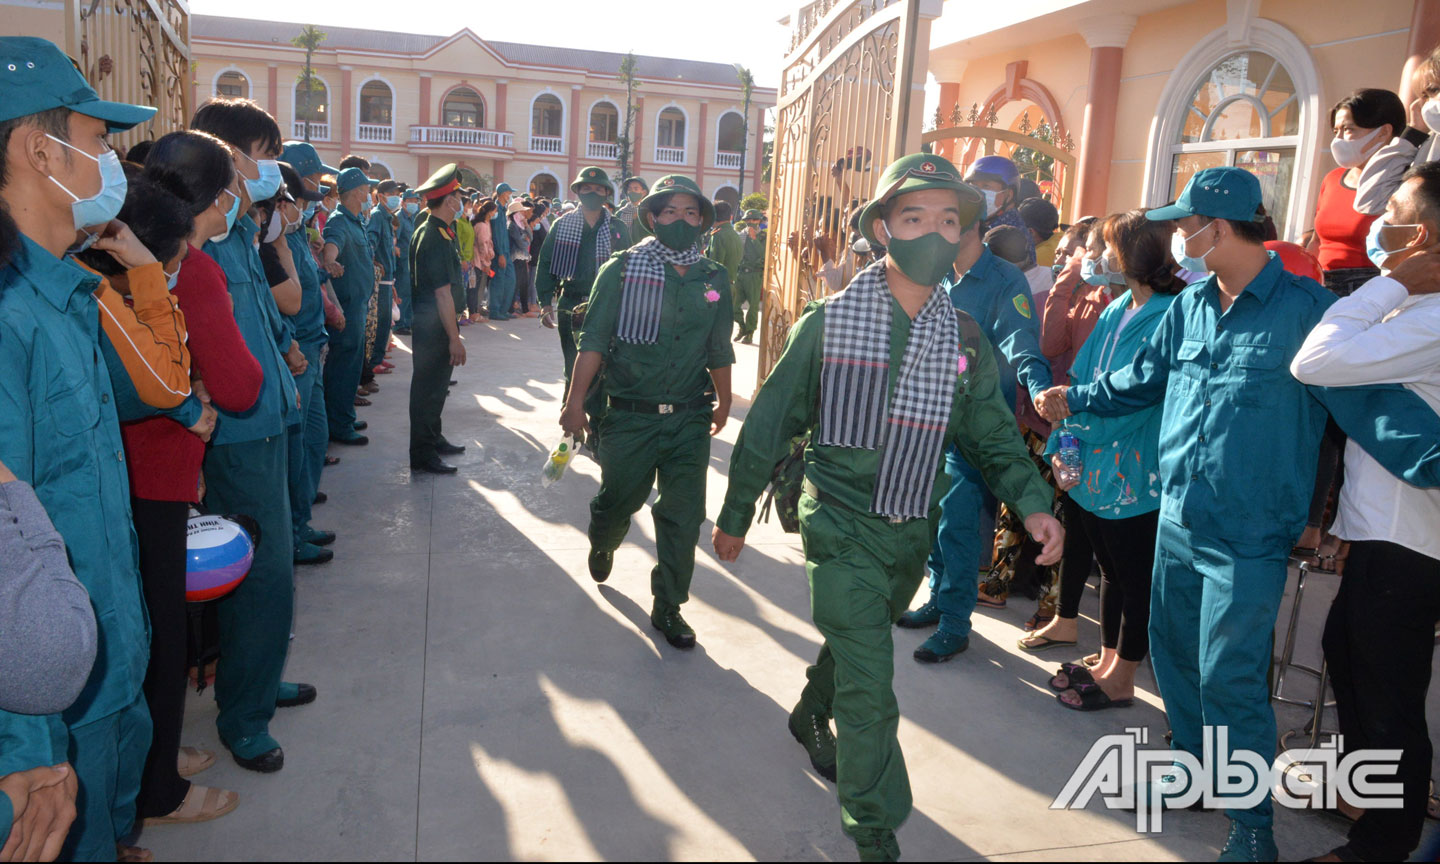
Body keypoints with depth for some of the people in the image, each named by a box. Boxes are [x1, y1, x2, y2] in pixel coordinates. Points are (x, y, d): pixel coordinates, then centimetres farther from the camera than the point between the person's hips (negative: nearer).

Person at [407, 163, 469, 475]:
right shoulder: (437, 238, -21)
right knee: (429, 388, -2)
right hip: (434, 325, -10)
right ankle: (423, 455, 7)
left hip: (426, 321, 10)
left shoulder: (426, 229, 12)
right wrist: (454, 338, -22)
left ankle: (433, 439, 33)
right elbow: (443, 294, -24)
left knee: (434, 385, 20)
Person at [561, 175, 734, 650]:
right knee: (619, 500, 14)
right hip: (630, 417, -2)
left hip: (690, 419, 2)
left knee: (684, 516, 2)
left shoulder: (714, 279, 5)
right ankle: (603, 542, 51)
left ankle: (668, 607, 20)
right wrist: (576, 402, -12)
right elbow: (593, 341, -7)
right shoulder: (622, 270, -4)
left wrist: (722, 402, 20)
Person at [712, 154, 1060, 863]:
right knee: (869, 686, -7)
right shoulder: (829, 322, -10)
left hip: (913, 532, 5)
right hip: (842, 526, -4)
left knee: (857, 640, 25)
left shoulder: (965, 340, 1)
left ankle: (811, 713, 55)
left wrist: (1032, 502, -13)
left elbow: (994, 435, 5)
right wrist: (735, 515, 1)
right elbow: (770, 424, -4)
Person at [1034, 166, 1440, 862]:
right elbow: (1142, 379, 20)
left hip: (1248, 536, -6)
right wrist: (1075, 399, 25)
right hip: (1177, 519, 7)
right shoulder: (1189, 306, 7)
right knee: (1172, 647, 18)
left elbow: (1368, 399, -19)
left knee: (1229, 677, -4)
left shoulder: (1306, 309, -13)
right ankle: (1193, 757, 41)